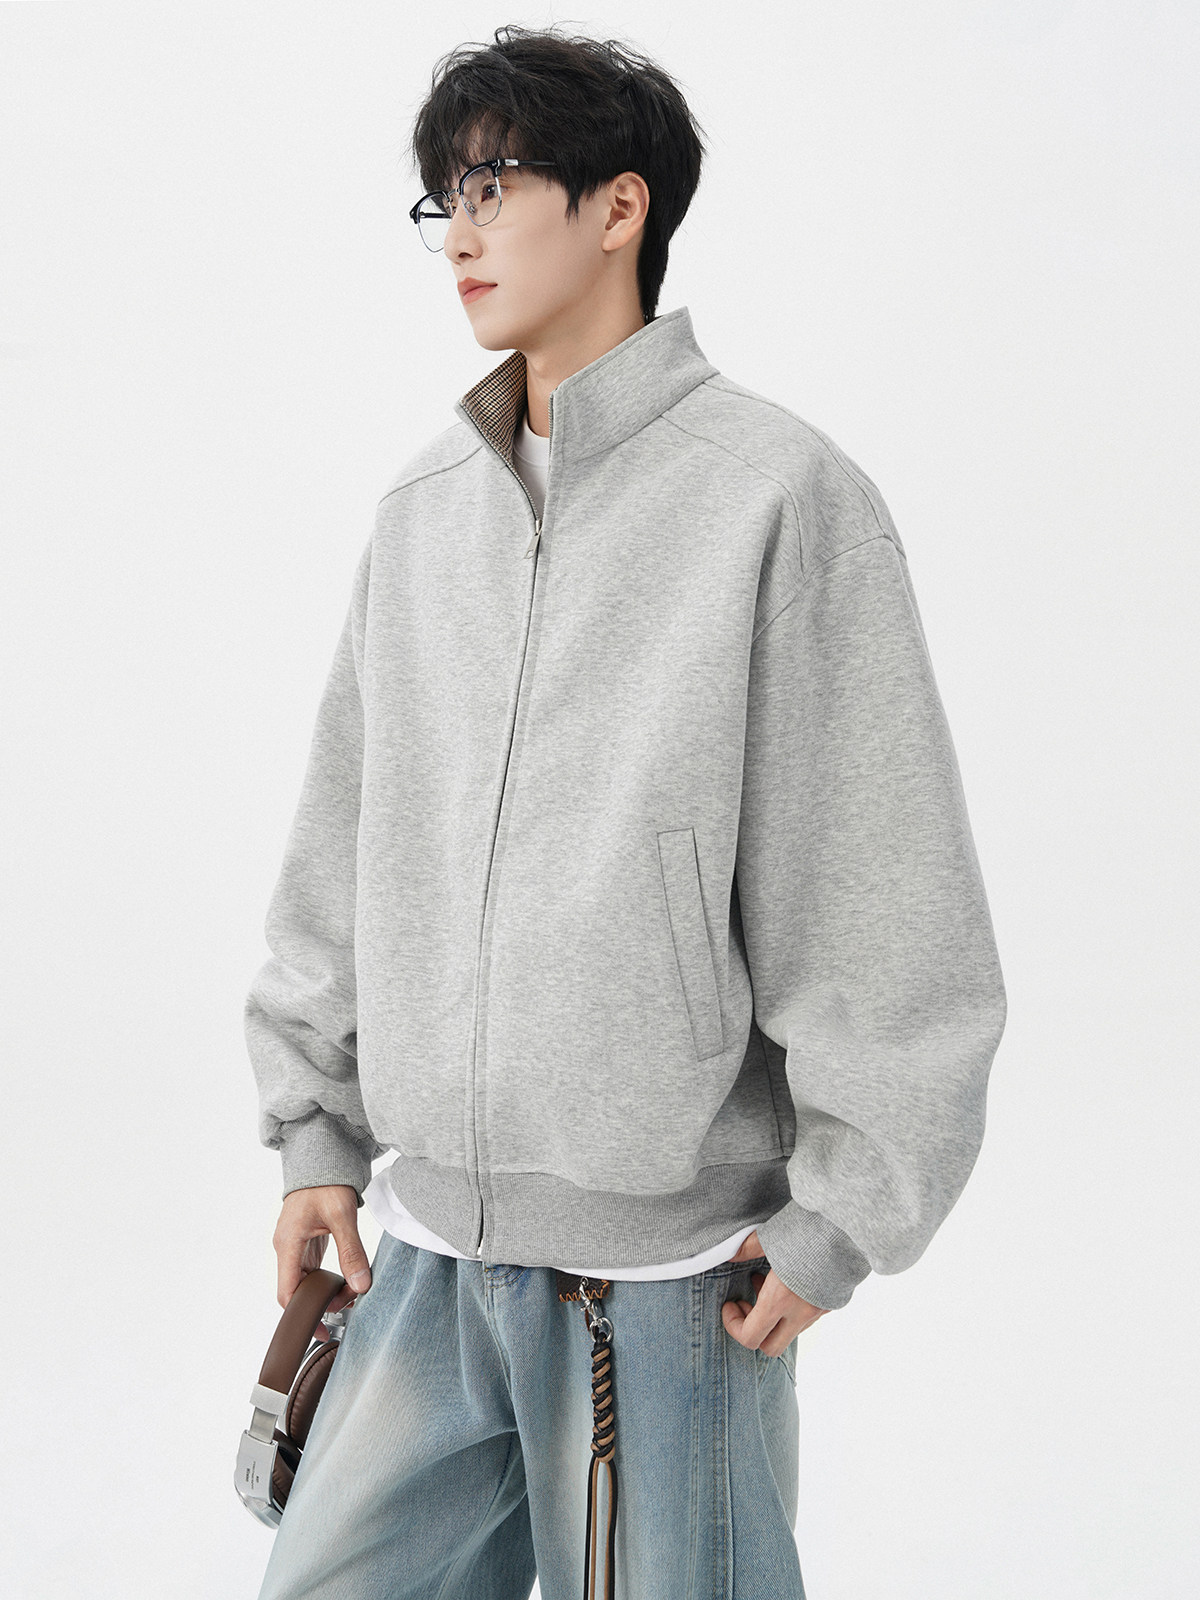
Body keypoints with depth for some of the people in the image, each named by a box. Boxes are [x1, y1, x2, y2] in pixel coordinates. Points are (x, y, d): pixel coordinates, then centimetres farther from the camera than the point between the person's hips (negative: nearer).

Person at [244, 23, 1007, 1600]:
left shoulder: (780, 493, -10)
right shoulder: (423, 507, 8)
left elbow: (890, 897, -10)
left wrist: (840, 1217, -10)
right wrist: (315, 1127, 12)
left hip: (669, 1256, -5)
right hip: (429, 1242, 6)